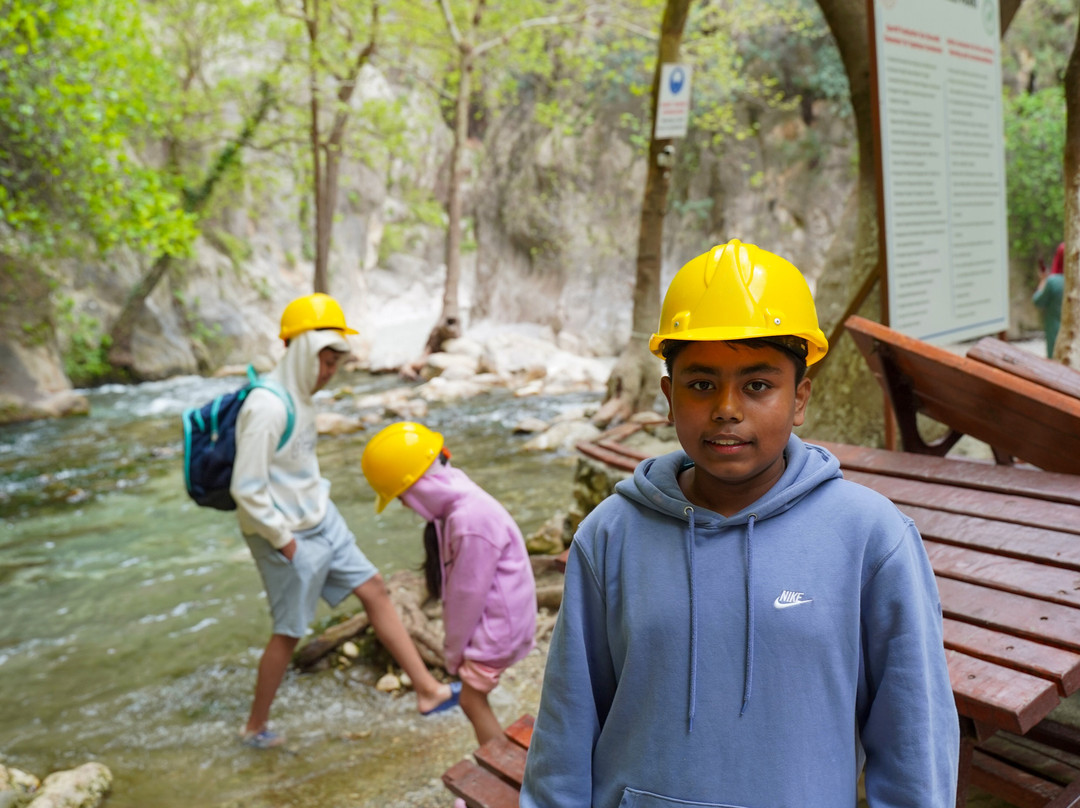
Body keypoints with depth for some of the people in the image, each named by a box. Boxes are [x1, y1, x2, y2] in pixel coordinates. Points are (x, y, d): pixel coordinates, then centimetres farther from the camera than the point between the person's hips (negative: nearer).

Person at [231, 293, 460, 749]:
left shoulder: (300, 397, 5)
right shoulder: (267, 408, -25)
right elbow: (246, 489, -26)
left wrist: (319, 500, 10)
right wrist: (283, 539, -18)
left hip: (322, 521, 9)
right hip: (289, 537, -9)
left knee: (374, 590, 8)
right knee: (288, 632, 7)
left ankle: (427, 689, 15)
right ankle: (255, 728, 29)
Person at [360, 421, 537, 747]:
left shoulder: (471, 521, -32)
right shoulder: (455, 498, -2)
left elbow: (468, 594, -21)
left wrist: (453, 649, -7)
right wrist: (454, 643, 10)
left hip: (496, 623, -9)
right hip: (486, 619, 9)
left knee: (473, 699, 1)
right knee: (474, 698, 17)